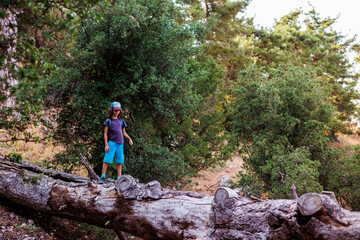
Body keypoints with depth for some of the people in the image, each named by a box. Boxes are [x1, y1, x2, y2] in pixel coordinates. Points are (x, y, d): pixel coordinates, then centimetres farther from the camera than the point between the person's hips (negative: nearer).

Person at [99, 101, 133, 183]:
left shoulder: (121, 121, 15)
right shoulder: (109, 121, 2)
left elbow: (124, 133, 21)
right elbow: (105, 133, 1)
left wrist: (129, 138, 3)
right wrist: (106, 145, -7)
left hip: (120, 143, 4)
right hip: (111, 143, -4)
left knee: (119, 161, 4)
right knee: (107, 160, -8)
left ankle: (119, 178, 8)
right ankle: (102, 176, -5)